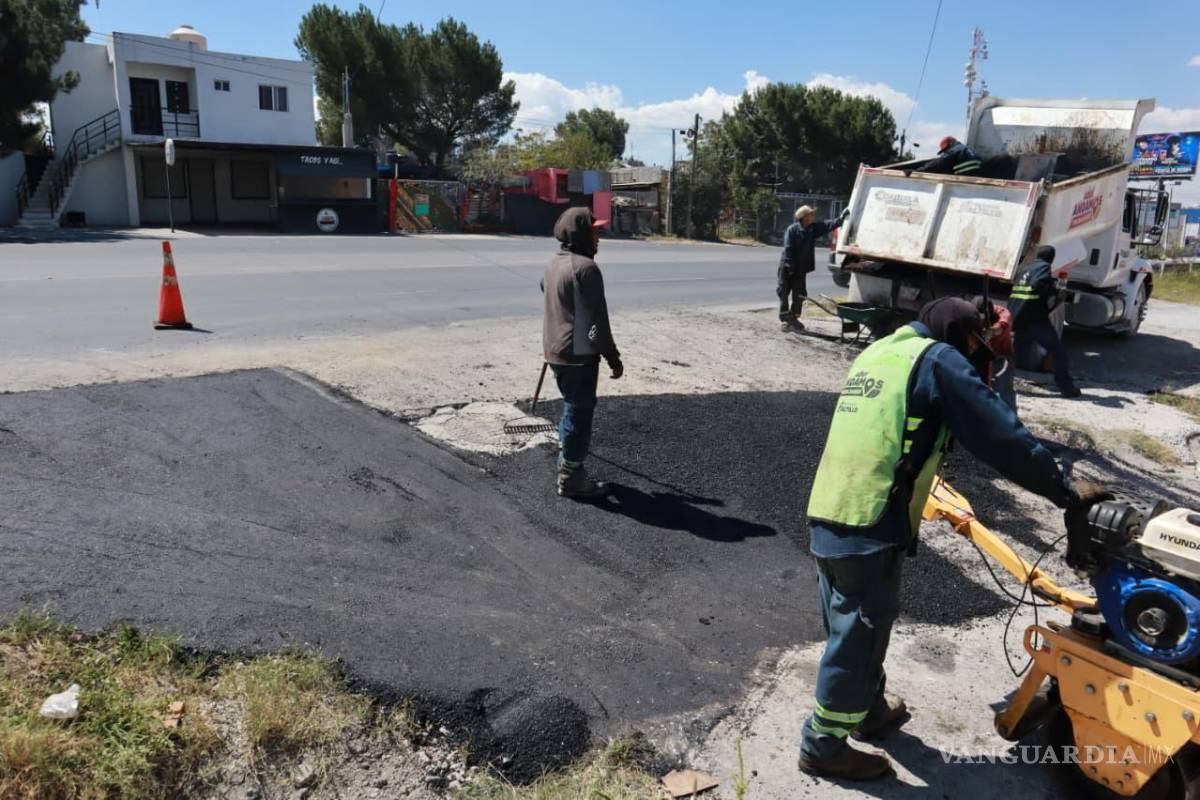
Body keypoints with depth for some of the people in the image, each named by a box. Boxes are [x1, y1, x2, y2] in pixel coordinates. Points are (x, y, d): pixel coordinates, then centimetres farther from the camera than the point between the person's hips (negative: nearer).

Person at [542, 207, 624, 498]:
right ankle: (571, 478, 9)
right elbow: (597, 320, -20)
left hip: (555, 350, 10)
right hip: (578, 354, -10)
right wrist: (613, 358, -14)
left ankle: (568, 463, 33)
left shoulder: (554, 263, 11)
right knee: (579, 411, 1)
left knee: (573, 406, 22)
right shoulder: (585, 268, -19)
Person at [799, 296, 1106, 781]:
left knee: (850, 628, 23)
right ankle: (824, 745, 19)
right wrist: (1065, 492, 2)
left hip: (825, 517, 9)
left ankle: (869, 710, 43)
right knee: (858, 636, 6)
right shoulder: (937, 359, -4)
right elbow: (1001, 436, -7)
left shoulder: (877, 353, 21)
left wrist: (920, 472, 47)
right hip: (870, 528, -9)